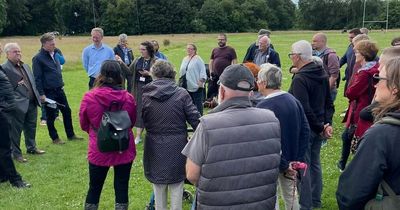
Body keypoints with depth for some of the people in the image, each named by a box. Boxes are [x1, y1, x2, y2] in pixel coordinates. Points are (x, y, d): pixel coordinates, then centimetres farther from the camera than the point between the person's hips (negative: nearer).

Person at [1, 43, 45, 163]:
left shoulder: (25, 66, 16)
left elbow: (32, 82, 20)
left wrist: (37, 97, 13)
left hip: (32, 102, 8)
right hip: (18, 104, -8)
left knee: (31, 127, 19)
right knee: (16, 130, 4)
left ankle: (31, 148, 36)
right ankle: (16, 153, 16)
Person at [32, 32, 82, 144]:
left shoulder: (54, 54, 9)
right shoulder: (38, 58, -13)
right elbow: (37, 78, -14)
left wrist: (61, 84, 15)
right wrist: (41, 94, -16)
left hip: (59, 90, 7)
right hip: (48, 92, -7)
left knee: (67, 111, 11)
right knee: (51, 116, 6)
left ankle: (70, 135, 24)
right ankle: (55, 138, 19)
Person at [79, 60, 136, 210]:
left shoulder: (89, 97, -14)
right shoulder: (128, 98, -11)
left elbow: (84, 124, 2)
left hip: (99, 150, 0)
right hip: (124, 150, 0)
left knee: (94, 188, 17)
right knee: (122, 188, 12)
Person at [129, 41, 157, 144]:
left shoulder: (155, 61, -6)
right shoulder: (137, 60, 8)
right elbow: (129, 71, 5)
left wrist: (149, 74, -18)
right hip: (139, 88, 4)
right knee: (139, 110, 4)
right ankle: (138, 136, 10)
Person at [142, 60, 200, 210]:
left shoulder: (145, 95, -6)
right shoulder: (181, 94, -10)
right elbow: (195, 119, -10)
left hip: (155, 148, 2)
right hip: (177, 147, -1)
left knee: (158, 185, 18)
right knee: (176, 186, 12)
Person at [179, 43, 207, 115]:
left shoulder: (198, 59, -5)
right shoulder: (185, 59, 16)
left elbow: (202, 71, -9)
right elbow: (181, 71, 23)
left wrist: (201, 81, -16)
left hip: (196, 86, -6)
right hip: (187, 86, 7)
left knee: (198, 103, -3)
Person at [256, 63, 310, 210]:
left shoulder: (263, 107, -25)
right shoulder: (293, 100, -2)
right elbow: (305, 130, 1)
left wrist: (284, 165, -15)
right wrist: (298, 159, 1)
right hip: (290, 161, 7)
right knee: (291, 196, 22)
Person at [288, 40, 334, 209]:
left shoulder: (299, 78, -22)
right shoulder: (322, 74, 6)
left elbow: (304, 109, -26)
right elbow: (328, 102, 10)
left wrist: (321, 127, -15)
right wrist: (327, 123, 4)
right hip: (318, 127, 9)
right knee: (315, 163, 19)